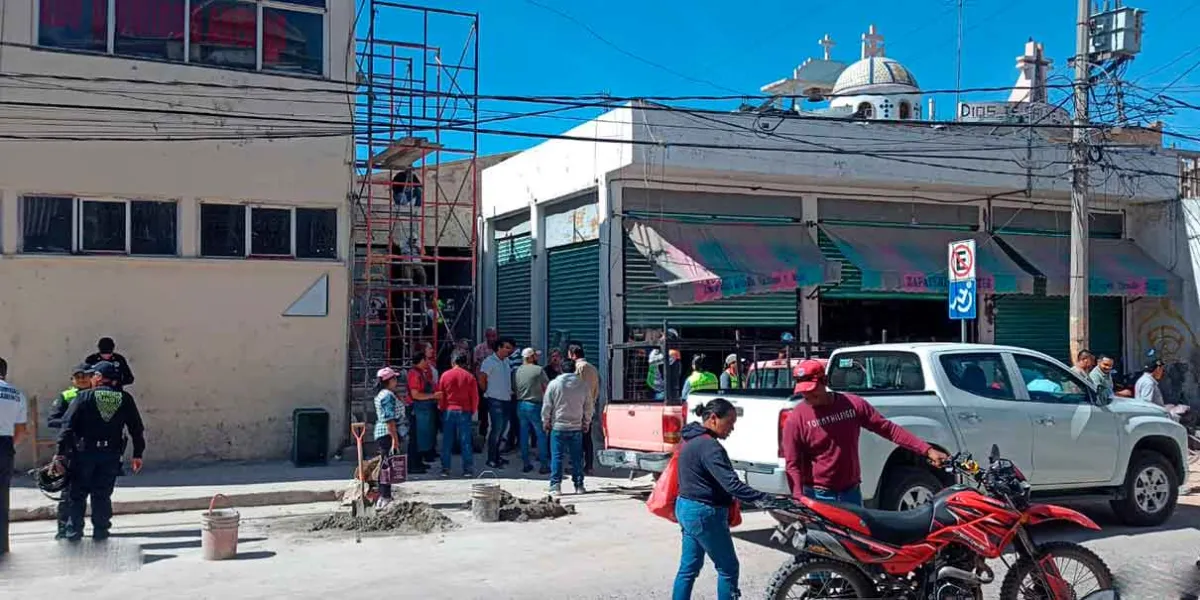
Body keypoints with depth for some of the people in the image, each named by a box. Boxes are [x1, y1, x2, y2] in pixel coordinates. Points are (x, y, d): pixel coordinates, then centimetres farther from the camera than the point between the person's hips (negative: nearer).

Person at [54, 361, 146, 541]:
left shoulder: (84, 397, -3)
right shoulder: (125, 399, 4)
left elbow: (68, 425, -8)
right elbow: (137, 429, 5)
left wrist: (60, 452, -7)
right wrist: (137, 454, 11)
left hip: (84, 452, -2)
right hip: (111, 454, 2)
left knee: (78, 493, 10)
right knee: (103, 495, 10)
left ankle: (74, 531, 10)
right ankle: (100, 531, 10)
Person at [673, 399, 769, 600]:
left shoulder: (692, 440, 12)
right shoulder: (709, 446, -21)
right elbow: (731, 483, -29)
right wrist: (763, 499, -32)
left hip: (686, 508, 10)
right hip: (705, 514, -10)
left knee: (689, 567, 14)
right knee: (728, 568, 1)